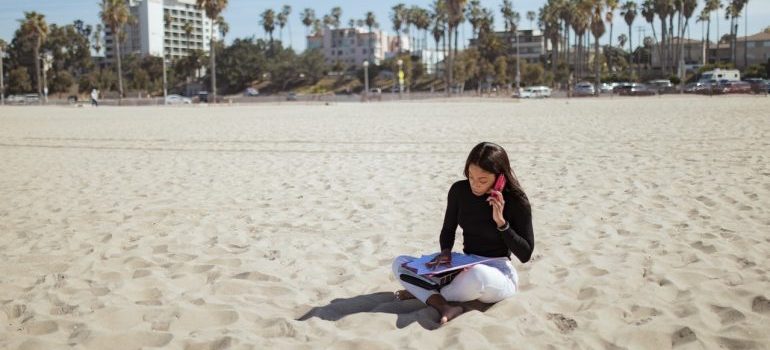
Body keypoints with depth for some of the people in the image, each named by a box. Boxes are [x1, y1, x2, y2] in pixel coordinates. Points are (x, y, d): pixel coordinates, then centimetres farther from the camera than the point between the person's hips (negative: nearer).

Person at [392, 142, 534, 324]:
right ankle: (445, 307, -31)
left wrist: (501, 222, -22)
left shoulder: (516, 201, -13)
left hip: (499, 273, -5)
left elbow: (525, 254, -11)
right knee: (400, 263, -8)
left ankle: (427, 294, -10)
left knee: (477, 275, -42)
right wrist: (446, 252, -9)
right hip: (465, 269, 5)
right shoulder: (459, 190, -3)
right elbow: (448, 230, 12)